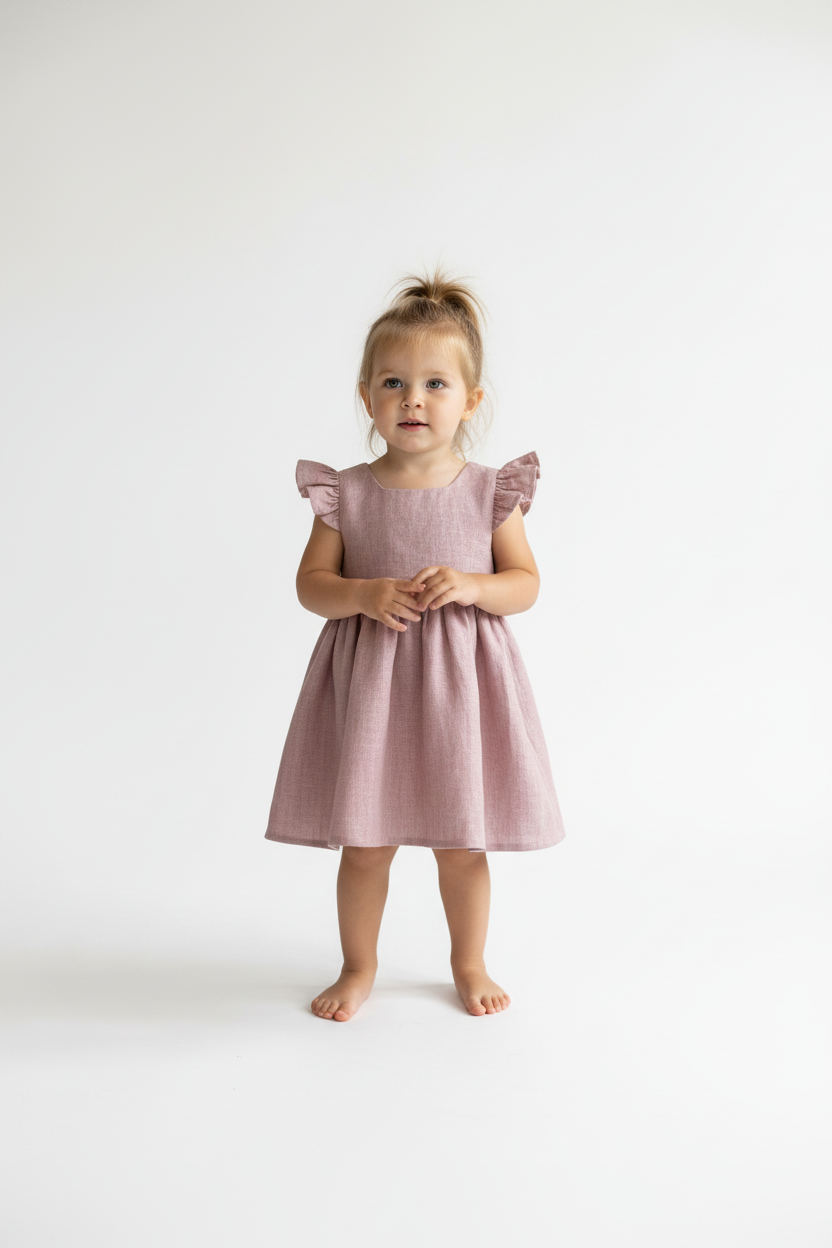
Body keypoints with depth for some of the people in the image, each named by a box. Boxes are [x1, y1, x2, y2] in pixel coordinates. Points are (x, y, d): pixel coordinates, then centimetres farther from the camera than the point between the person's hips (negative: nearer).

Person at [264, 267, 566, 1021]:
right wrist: (365, 595, -21)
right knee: (365, 840, 9)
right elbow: (311, 583, -1)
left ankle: (470, 963, 35)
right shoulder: (347, 494, -2)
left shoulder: (490, 492, -2)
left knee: (462, 841, 11)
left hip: (460, 683, 0)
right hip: (369, 682, 0)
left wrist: (471, 585, -19)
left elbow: (526, 584, 1)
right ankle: (359, 967, 31)